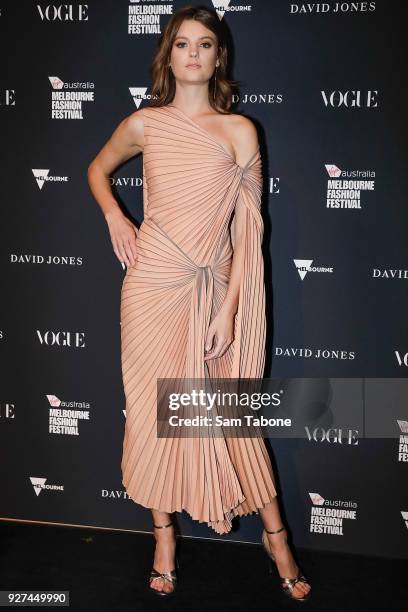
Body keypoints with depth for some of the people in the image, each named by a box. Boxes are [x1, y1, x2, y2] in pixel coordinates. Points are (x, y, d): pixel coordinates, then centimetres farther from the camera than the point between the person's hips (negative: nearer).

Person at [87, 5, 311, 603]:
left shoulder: (239, 130, -1)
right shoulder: (144, 124, 4)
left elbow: (248, 229, -4)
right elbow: (98, 169, 23)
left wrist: (229, 311, -9)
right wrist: (115, 218, 4)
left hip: (213, 285, -1)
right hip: (153, 282, 1)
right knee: (155, 408, 7)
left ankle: (276, 538, 19)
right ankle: (164, 537, 23)